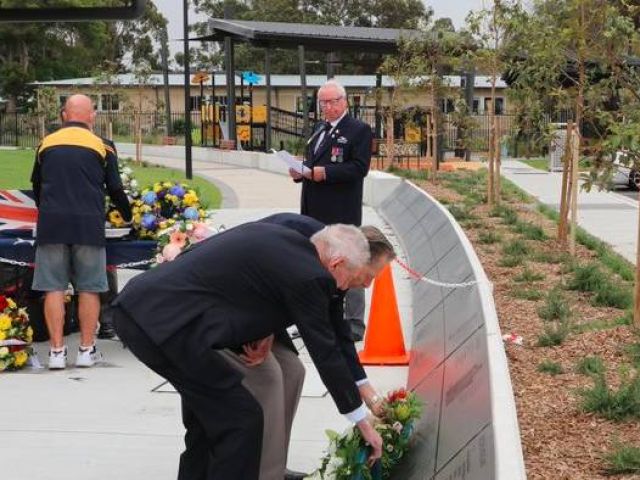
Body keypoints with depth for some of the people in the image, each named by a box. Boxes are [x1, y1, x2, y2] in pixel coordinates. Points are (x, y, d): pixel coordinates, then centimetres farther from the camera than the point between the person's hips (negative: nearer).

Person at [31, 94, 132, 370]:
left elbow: (36, 185, 21)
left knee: (54, 288, 5)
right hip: (88, 225, -1)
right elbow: (115, 189, 7)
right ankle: (86, 350, 9)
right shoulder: (102, 146, 4)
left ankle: (57, 350, 4)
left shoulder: (46, 144, 11)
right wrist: (128, 216, 24)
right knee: (89, 288, 7)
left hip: (51, 224, 1)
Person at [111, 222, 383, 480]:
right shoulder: (308, 276, -6)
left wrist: (261, 328, 20)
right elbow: (326, 354, 1)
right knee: (242, 420, 1)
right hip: (167, 322, -9)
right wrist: (363, 422, 11)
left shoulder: (272, 235, 17)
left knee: (208, 409, 23)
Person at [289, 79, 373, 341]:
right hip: (316, 211, 8)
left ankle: (354, 325, 7)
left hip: (342, 212, -8)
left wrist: (325, 172, -21)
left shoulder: (359, 130, -7)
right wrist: (301, 171, 3)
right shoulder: (319, 128, 18)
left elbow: (359, 168, -16)